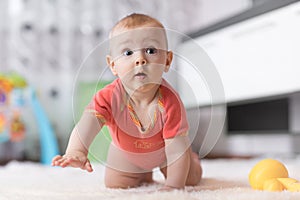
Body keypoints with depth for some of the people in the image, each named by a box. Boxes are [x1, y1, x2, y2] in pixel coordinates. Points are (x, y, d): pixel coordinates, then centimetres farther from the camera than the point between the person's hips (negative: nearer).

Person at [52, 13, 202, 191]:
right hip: (126, 154, 1)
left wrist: (173, 186, -41)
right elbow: (87, 124, -55)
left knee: (191, 178, 7)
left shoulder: (169, 101, -41)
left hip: (163, 150, -1)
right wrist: (76, 152, -75)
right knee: (115, 185, 6)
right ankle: (144, 175, 38)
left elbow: (176, 148, -36)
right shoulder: (108, 97, -38)